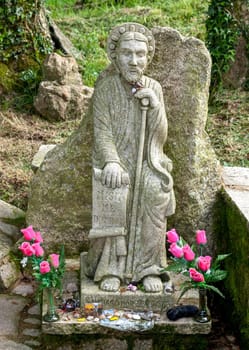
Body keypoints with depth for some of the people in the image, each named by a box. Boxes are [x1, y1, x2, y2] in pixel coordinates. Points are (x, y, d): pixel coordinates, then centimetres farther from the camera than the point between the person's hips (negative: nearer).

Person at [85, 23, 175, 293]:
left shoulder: (154, 88, 2)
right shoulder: (105, 86, -6)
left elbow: (159, 138, -1)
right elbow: (102, 133, -11)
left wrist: (154, 106, -17)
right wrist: (111, 162, -30)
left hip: (147, 162, 2)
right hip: (117, 160, -2)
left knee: (154, 189, -25)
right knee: (114, 191, -28)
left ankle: (148, 267, -10)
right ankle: (111, 267, -11)